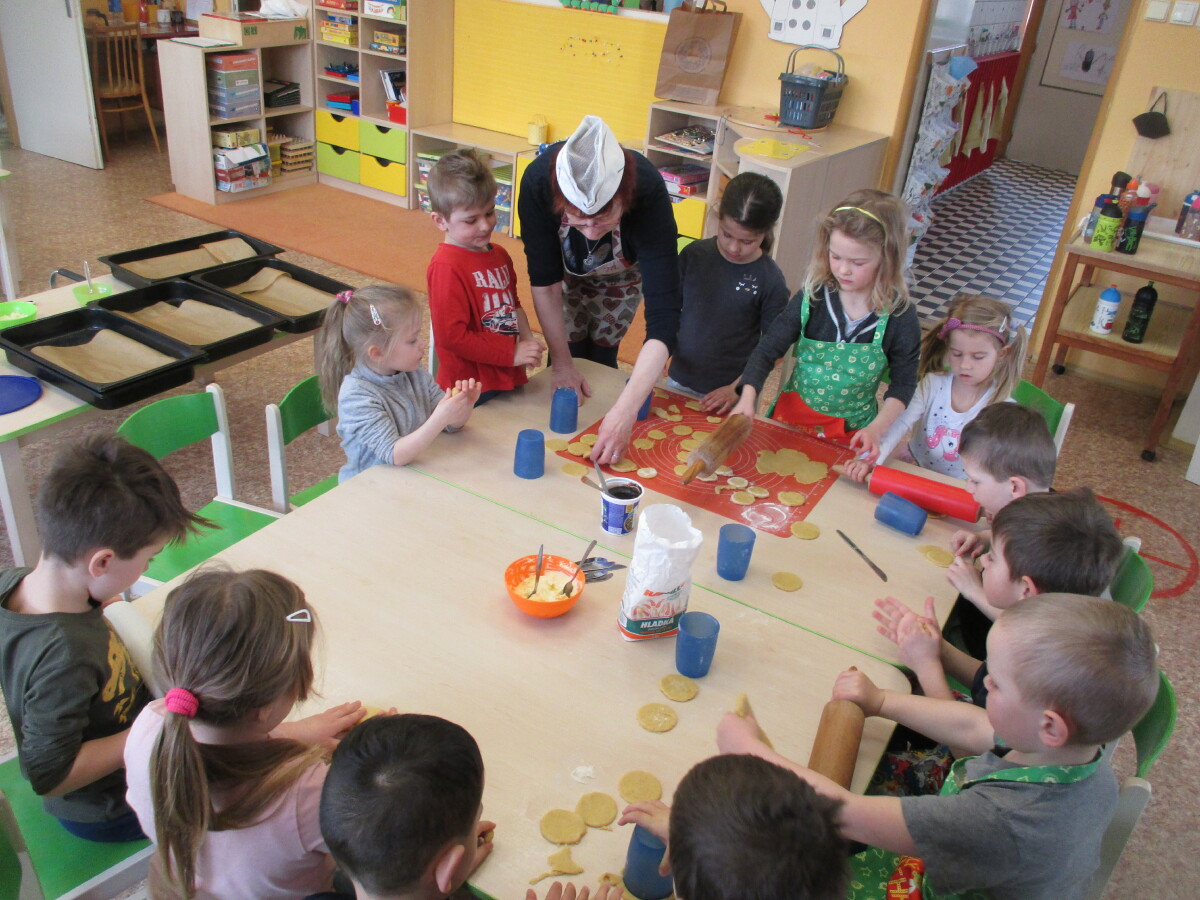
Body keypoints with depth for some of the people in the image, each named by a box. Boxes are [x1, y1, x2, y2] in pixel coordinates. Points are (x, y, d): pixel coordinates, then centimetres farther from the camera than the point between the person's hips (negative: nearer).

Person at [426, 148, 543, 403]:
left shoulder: (499, 255, 10)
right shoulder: (446, 267, -17)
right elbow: (452, 336, -21)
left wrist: (527, 338, 0)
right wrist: (512, 352, -18)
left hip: (509, 379, 8)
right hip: (472, 388, -8)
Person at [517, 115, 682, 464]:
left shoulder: (649, 194, -44)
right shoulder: (538, 182, -41)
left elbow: (663, 317, -47)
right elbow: (545, 281, -26)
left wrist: (626, 410, -55)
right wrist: (561, 362, -23)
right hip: (567, 268, 1)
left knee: (600, 356, 3)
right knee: (569, 353, 2)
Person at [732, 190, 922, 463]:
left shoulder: (899, 316, -16)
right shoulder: (812, 297, -14)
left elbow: (903, 384, -6)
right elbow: (767, 351, -11)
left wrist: (876, 429, -20)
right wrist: (747, 399, -26)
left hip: (851, 433, -1)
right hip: (792, 416, 1)